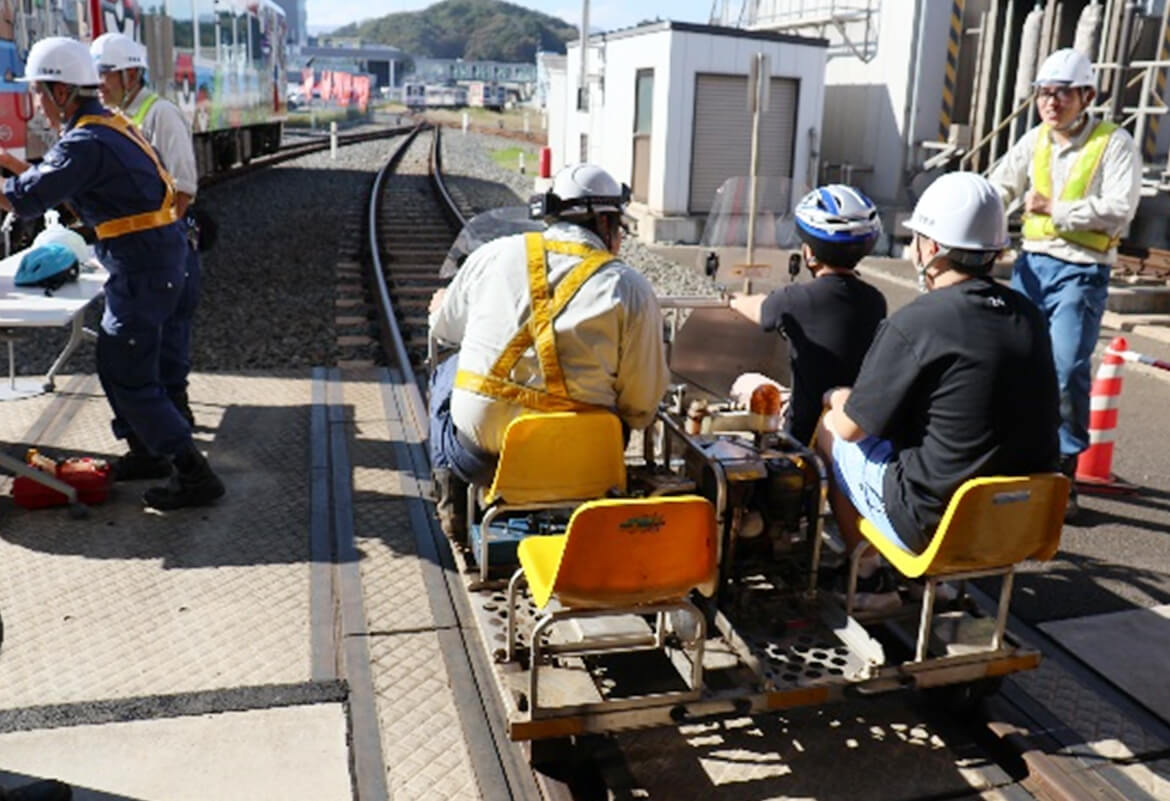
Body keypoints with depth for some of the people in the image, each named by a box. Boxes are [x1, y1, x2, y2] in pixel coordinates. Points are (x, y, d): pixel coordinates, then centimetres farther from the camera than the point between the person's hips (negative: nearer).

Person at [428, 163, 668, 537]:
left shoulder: (492, 255, 1)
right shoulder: (631, 288, -5)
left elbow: (445, 330, 19)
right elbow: (642, 406, -3)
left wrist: (441, 308, 43)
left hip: (477, 458, 2)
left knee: (447, 372, 31)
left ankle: (452, 503, 29)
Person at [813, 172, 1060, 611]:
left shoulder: (913, 323, -19)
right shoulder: (1029, 315, 1)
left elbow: (851, 427, -10)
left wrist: (837, 398, 14)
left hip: (936, 523, -7)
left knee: (831, 429, 13)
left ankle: (870, 579, 21)